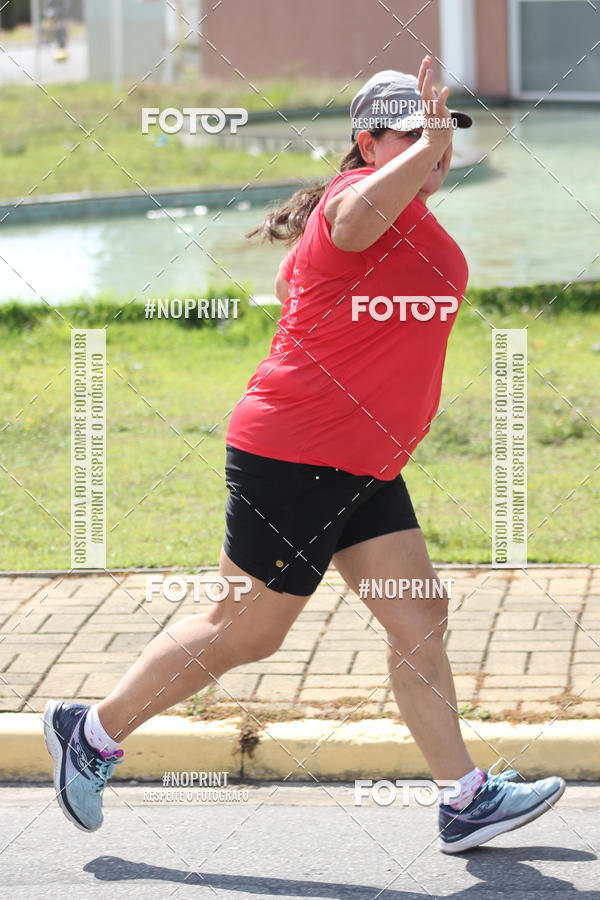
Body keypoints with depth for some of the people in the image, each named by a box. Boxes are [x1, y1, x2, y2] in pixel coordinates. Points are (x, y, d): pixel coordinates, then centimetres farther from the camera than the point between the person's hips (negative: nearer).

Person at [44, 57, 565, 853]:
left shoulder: (410, 219, 16)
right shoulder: (365, 195, -15)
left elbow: (292, 278, 29)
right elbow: (352, 222, -43)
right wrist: (426, 148, -55)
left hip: (364, 471, 10)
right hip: (296, 458, -10)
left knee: (420, 617, 4)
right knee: (244, 633, 0)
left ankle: (465, 801, 7)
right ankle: (94, 732, 15)